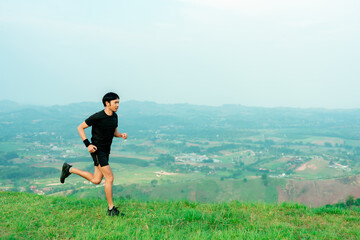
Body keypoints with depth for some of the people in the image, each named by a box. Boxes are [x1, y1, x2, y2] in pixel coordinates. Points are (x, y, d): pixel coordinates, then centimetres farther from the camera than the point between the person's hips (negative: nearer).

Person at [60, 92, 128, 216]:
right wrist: (88, 144, -16)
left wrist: (121, 135, -4)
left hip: (106, 151, 8)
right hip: (97, 150, -8)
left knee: (96, 180, 12)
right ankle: (111, 209, -2)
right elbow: (80, 128, -8)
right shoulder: (97, 117, -16)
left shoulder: (114, 116, 6)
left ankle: (69, 169, 29)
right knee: (109, 177, -11)